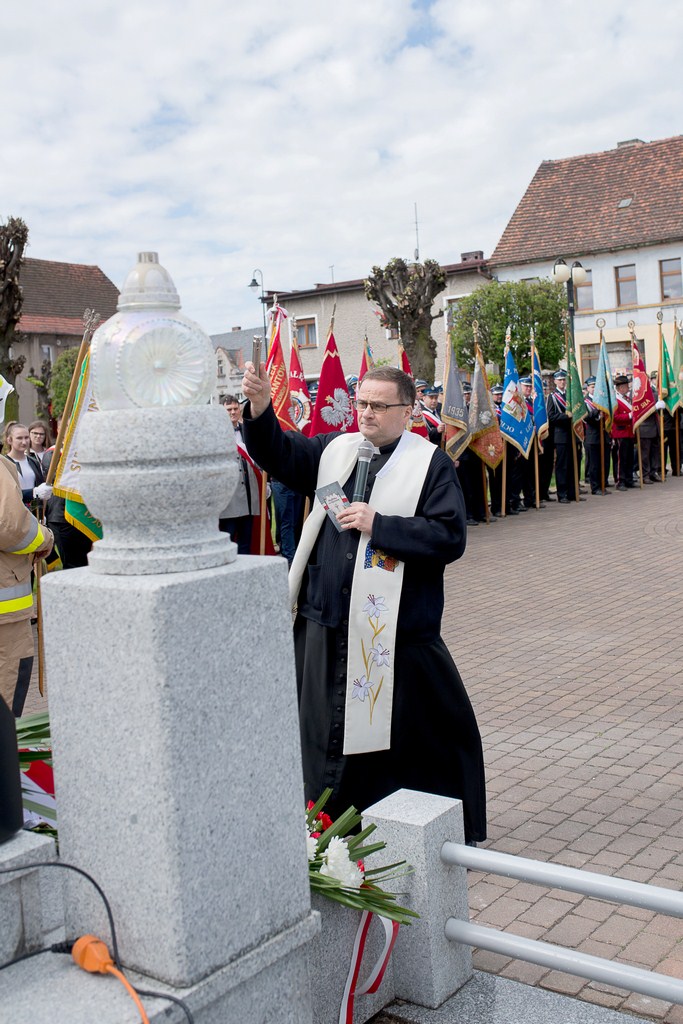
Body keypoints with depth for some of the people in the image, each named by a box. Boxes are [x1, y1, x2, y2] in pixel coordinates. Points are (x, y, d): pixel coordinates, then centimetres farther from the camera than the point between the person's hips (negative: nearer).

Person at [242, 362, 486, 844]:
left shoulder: (432, 464, -6)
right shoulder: (335, 449, 10)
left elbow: (450, 536, -15)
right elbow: (279, 454, 4)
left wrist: (377, 524, -18)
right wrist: (261, 407, -14)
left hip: (397, 628, -5)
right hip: (328, 623, 5)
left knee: (422, 731, 4)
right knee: (329, 729, 15)